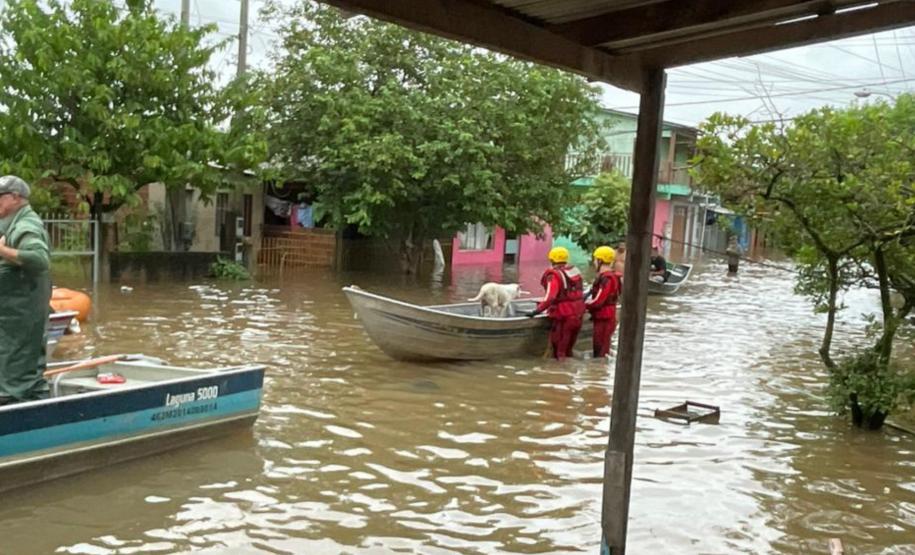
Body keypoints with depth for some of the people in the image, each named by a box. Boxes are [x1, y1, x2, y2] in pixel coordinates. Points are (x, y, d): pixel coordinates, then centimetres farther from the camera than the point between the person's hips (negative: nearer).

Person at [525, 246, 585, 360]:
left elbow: (550, 297, -24)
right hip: (578, 315, 8)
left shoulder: (554, 275, -15)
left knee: (559, 351, 2)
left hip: (563, 317, -8)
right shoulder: (575, 271, 8)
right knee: (568, 349, 19)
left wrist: (536, 311, -21)